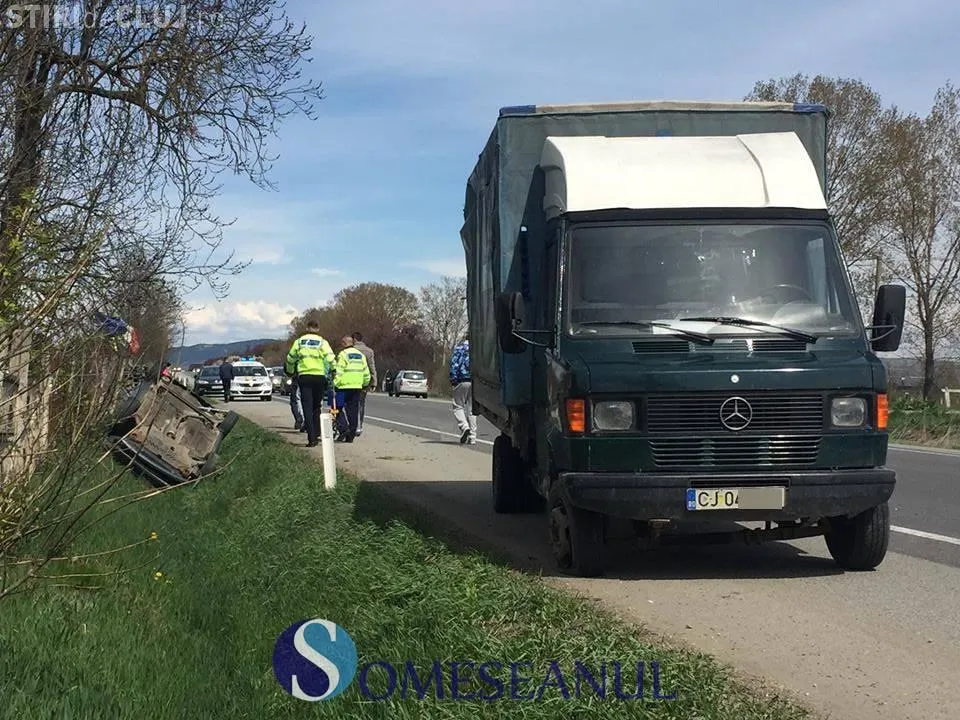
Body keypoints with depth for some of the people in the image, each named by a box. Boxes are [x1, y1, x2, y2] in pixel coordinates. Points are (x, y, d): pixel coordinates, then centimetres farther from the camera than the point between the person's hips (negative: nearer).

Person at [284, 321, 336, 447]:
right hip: (319, 377, 0)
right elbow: (330, 358, -10)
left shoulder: (299, 342, 8)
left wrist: (290, 371, 32)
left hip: (304, 377, 0)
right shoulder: (322, 342, 3)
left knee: (307, 408, -1)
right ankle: (315, 434, 16)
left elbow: (290, 359, 15)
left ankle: (311, 438, -11)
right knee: (317, 408, 15)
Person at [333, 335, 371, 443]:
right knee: (353, 411, 8)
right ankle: (351, 435, 9)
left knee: (338, 408, 5)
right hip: (357, 387, 6)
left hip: (344, 387, -6)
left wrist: (334, 384, -10)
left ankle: (344, 428, -12)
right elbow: (366, 374, 16)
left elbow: (338, 373, -14)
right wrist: (364, 384, 28)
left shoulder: (343, 355, -7)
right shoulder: (361, 355, 15)